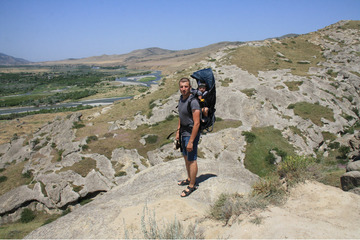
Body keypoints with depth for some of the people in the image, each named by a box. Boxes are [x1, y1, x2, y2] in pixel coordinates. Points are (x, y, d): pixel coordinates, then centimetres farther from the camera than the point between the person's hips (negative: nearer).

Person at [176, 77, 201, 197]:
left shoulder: (193, 102, -25)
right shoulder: (181, 98, 4)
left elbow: (196, 123, -26)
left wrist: (191, 141, -24)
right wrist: (178, 131, 17)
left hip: (192, 133, -9)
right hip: (184, 132, 9)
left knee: (192, 160, 1)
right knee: (186, 157, 21)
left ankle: (192, 185, 15)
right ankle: (189, 179, 38)